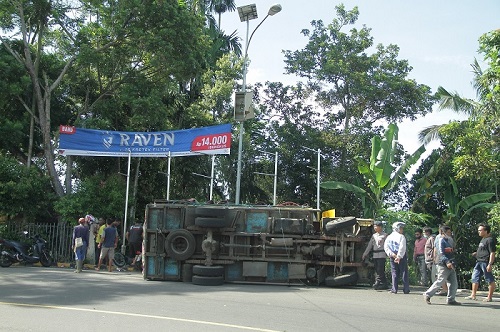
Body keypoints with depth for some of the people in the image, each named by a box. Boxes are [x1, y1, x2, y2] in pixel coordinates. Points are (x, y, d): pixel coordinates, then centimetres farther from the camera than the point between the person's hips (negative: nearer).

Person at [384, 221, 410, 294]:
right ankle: (406, 289, 5)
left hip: (393, 257, 5)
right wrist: (399, 257, -17)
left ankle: (394, 289, 2)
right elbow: (402, 248, -19)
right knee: (404, 273, 3)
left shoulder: (389, 237, 9)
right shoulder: (401, 237, -9)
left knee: (394, 273, 7)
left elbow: (386, 247, 1)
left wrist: (392, 254, -8)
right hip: (401, 257, -5)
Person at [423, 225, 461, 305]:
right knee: (440, 282, -8)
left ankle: (451, 299, 11)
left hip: (450, 265, 9)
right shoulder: (441, 240, -8)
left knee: (454, 283, 5)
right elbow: (441, 253, -17)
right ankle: (427, 294, 5)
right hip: (443, 265, -9)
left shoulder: (448, 241, 19)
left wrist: (453, 263, 15)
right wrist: (447, 262, -27)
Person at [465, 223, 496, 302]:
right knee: (475, 278, 11)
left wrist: (490, 264, -22)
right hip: (479, 261, 10)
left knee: (490, 280, 0)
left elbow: (492, 253, -18)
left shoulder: (490, 240, -14)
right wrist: (476, 253, 12)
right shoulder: (483, 239, 16)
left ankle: (489, 297, 5)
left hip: (485, 262, -10)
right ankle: (473, 295, 17)